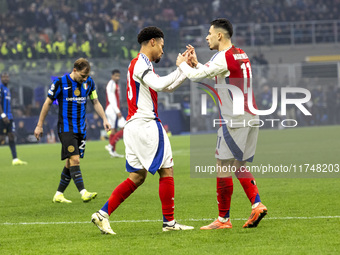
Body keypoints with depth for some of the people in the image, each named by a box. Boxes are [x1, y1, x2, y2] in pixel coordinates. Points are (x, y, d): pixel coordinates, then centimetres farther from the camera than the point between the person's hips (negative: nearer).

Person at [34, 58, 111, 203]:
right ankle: (83, 193, -26)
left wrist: (104, 119, 3)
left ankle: (59, 194, 17)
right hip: (66, 128, -5)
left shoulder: (89, 82, 4)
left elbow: (95, 102, 16)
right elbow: (48, 103, -1)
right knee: (74, 160, -18)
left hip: (81, 129, 5)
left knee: (70, 163, 7)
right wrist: (39, 126, 2)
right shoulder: (60, 82, -10)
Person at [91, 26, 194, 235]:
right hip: (146, 124, -10)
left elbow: (168, 87, 28)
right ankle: (169, 222, 1)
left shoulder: (141, 65, 23)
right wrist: (181, 69, -18)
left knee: (137, 177, 9)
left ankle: (103, 214, 2)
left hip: (134, 126, 10)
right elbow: (159, 85, -26)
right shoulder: (141, 63, -10)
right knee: (166, 171, -3)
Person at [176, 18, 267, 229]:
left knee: (223, 168, -1)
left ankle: (224, 219, 2)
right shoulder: (241, 55, 15)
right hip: (251, 117, 9)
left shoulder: (224, 57, -13)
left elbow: (196, 76, -11)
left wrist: (182, 64, 8)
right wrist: (196, 63, 24)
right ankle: (257, 205, -3)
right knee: (240, 167, 13)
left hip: (234, 120, -9)